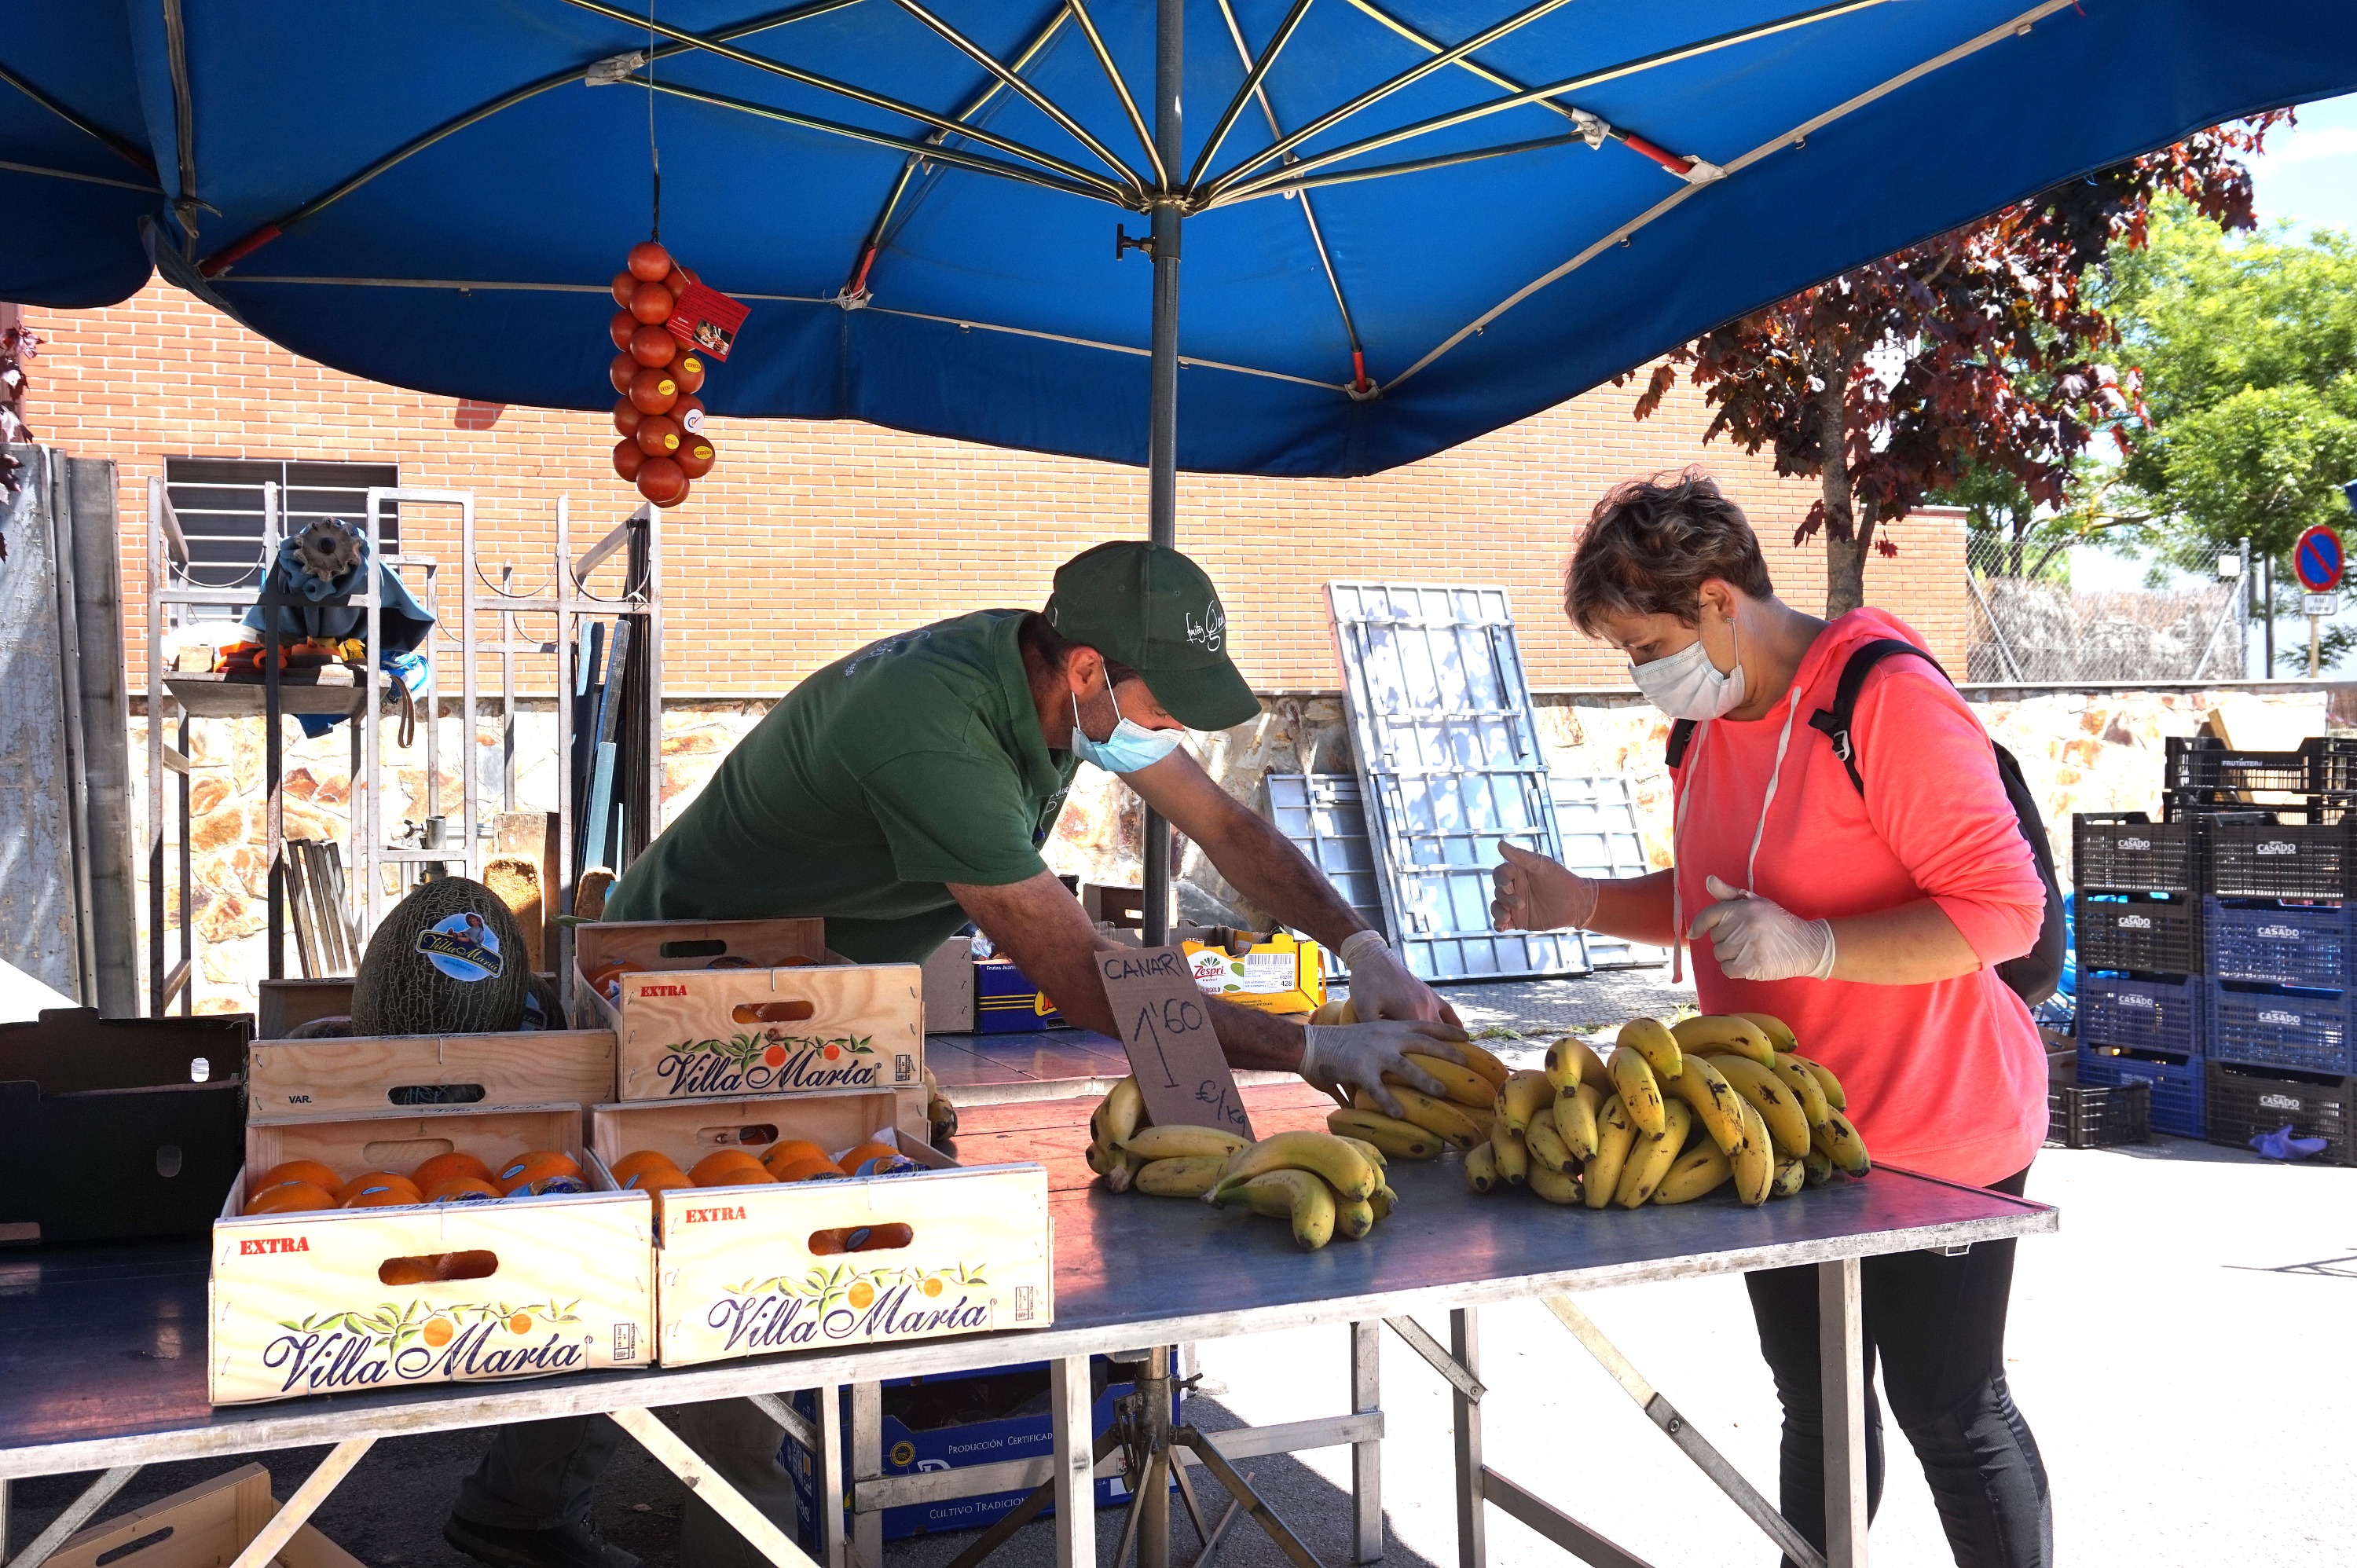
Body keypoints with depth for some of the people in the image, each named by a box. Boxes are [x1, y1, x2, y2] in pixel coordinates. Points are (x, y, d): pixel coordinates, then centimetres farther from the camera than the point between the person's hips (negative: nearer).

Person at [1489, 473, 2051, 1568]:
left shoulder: (1887, 697, -20)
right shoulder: (1709, 723, 7)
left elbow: (2003, 910, -22)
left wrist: (1810, 946, -33)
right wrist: (1581, 903, 3)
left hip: (1931, 1135, -8)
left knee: (1950, 1414, 6)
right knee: (1815, 1406, 18)